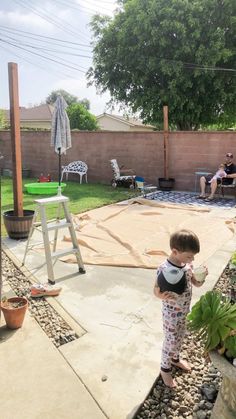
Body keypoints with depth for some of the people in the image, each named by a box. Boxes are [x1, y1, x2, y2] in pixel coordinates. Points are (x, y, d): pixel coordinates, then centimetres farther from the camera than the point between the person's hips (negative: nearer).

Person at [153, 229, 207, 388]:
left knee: (180, 337, 26)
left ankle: (175, 358, 52)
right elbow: (156, 291, -19)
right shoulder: (164, 270, -31)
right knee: (171, 341, 12)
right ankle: (165, 369, 36)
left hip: (184, 311, 7)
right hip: (171, 314, -6)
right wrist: (164, 296, -41)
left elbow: (197, 284, -1)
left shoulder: (187, 263, -11)